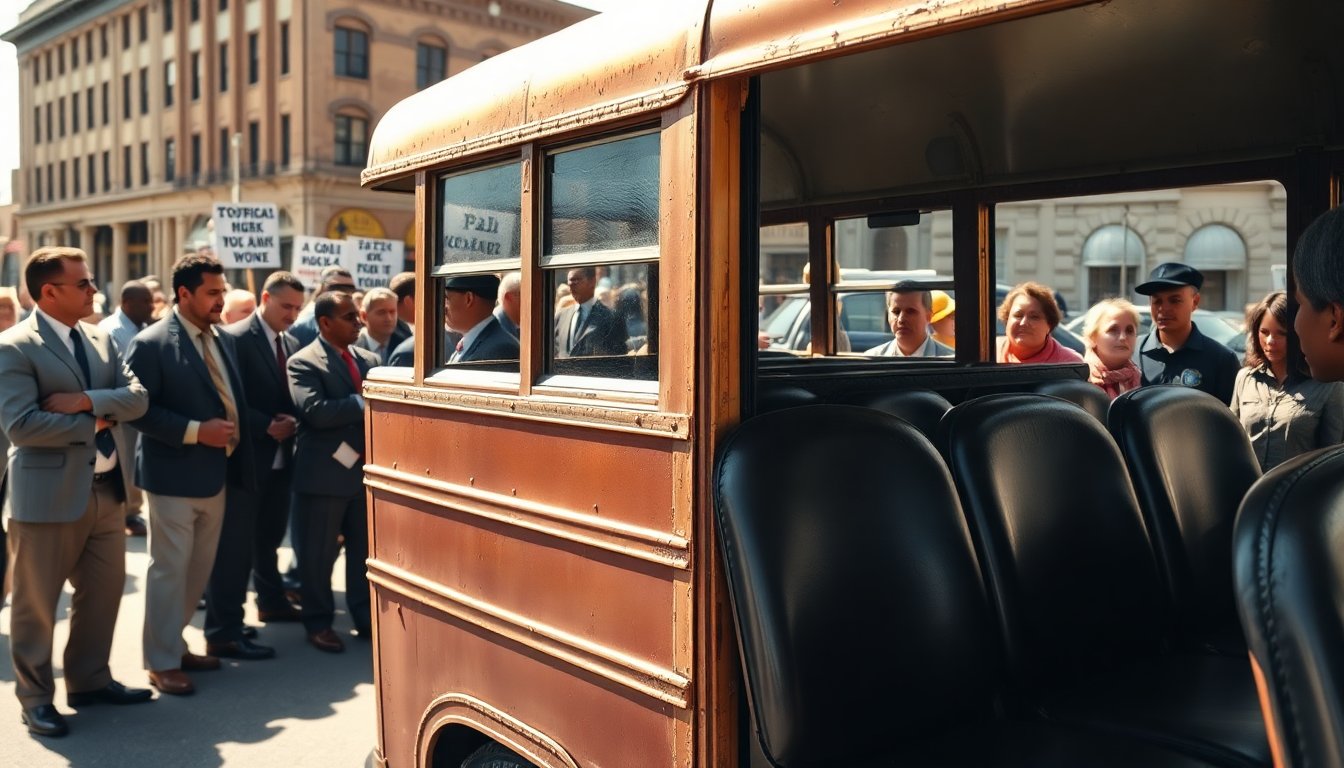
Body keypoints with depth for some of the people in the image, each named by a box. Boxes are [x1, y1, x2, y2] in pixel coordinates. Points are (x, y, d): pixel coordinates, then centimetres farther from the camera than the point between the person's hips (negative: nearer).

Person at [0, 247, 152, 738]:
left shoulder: (100, 338, 9)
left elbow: (137, 397, 1)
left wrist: (87, 399, -16)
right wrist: (94, 424, -14)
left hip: (105, 489, 7)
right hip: (48, 494, -7)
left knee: (104, 592, 16)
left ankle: (90, 681, 32)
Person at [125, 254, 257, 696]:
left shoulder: (224, 341, 10)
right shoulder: (151, 344, -12)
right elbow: (138, 410, -16)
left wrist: (235, 435, 2)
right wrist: (196, 431, -20)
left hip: (215, 474, 7)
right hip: (173, 477, -7)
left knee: (199, 569, 15)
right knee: (169, 569, 1)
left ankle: (174, 645, 31)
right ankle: (161, 662, 14)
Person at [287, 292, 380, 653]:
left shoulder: (368, 359, 11)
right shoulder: (304, 362, -9)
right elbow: (315, 411, -23)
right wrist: (364, 402, -20)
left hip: (365, 470, 6)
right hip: (324, 474, -6)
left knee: (365, 550, 13)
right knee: (319, 555, 6)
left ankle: (365, 617, 27)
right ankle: (318, 623, 21)